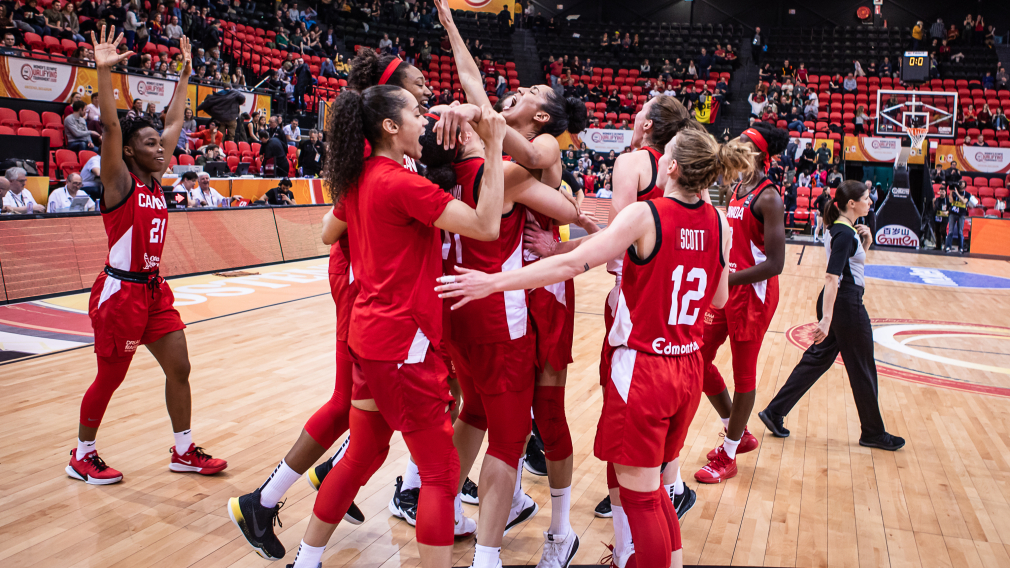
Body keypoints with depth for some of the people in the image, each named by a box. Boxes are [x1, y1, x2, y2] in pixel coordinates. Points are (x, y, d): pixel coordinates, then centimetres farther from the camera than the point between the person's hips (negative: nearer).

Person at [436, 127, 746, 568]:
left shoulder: (645, 216, -16)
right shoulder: (719, 223, 1)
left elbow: (573, 264, -20)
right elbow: (719, 298, 12)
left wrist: (495, 282, -16)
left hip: (643, 367, -6)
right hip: (688, 369, 7)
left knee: (639, 495, 8)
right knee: (652, 485, 24)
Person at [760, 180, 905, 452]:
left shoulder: (844, 229, 10)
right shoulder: (845, 233, -19)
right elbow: (831, 277, -26)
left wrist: (865, 243, 4)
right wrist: (826, 319, -30)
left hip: (836, 303, 10)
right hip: (846, 305, -10)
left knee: (817, 359, 12)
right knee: (862, 370, 6)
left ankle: (774, 412, 12)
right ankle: (873, 432, 23)